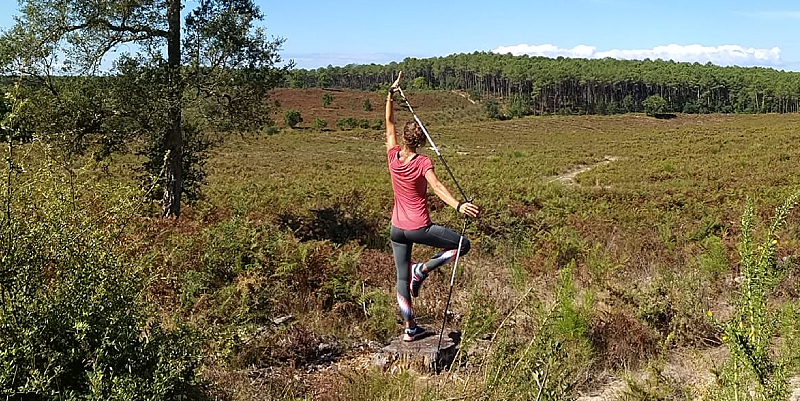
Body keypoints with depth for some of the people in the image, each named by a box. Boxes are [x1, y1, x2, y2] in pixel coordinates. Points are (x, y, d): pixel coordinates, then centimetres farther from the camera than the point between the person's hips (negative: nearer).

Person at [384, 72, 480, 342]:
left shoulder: (393, 157, -3)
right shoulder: (423, 162, -14)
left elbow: (389, 123, 8)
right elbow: (436, 186, -32)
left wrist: (391, 95, 12)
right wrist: (458, 205, -45)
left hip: (397, 228, 5)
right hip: (420, 228, -5)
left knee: (402, 278, 12)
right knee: (463, 245, 10)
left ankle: (410, 329, 17)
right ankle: (423, 269, 2)